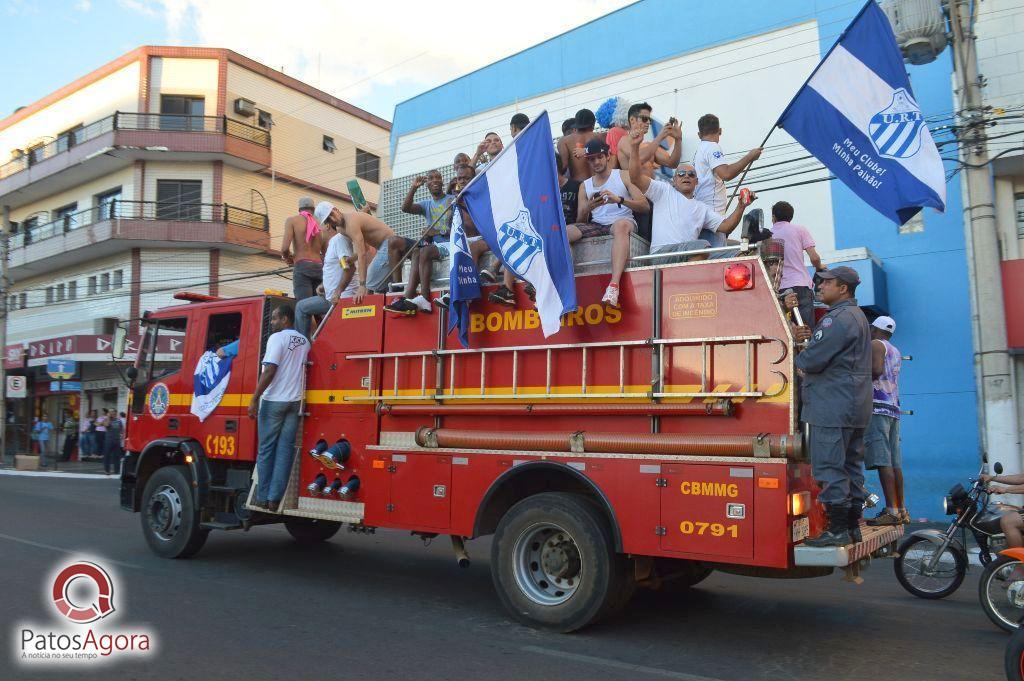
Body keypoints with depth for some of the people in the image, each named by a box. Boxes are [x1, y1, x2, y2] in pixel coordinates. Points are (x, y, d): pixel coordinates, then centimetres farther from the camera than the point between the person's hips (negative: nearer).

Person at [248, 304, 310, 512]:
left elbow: (270, 371, -17)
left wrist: (254, 399, -16)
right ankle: (275, 499, 3)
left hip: (274, 400, -5)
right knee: (285, 450, 4)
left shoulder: (277, 338, -9)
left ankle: (263, 498, 8)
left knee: (266, 450, 4)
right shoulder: (304, 341, 12)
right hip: (295, 401, 6)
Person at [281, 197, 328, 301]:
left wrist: (287, 258, 14)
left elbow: (285, 248, -6)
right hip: (319, 268, 4)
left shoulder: (292, 220, 6)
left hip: (302, 268, -4)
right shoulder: (319, 225, 17)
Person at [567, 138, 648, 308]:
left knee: (621, 224, -41)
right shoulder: (585, 185, 19)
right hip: (595, 225, 4)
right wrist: (589, 207, -10)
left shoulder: (623, 176, 11)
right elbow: (580, 221, 12)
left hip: (623, 221, -3)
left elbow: (645, 206, 0)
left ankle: (614, 286, -56)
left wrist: (619, 200, -17)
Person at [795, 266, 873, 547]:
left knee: (829, 469, -8)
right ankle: (853, 526, 19)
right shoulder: (857, 316, 20)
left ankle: (837, 529, -6)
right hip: (856, 407, 11)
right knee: (851, 466, 13)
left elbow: (813, 359, -20)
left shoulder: (837, 318, -15)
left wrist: (798, 361, 2)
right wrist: (807, 366, 11)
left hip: (832, 406, -11)